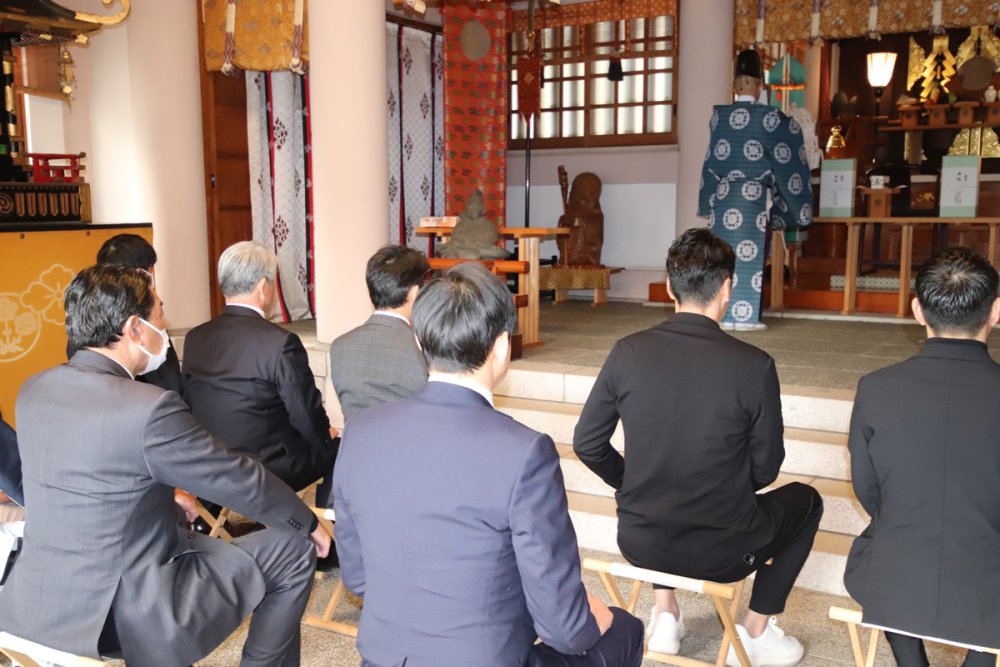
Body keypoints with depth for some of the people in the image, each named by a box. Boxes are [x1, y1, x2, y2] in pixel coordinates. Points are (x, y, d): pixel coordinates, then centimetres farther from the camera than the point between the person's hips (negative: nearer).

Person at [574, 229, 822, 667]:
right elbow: (765, 469, -5)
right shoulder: (754, 366, -17)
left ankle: (664, 615, 35)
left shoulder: (628, 352, -10)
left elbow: (586, 444, -2)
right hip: (720, 553, -3)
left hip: (639, 543, 3)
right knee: (804, 500, 26)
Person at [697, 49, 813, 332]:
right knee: (749, 254, 1)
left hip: (722, 197, 3)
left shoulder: (719, 116, 2)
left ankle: (724, 314, 9)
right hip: (753, 198, -2)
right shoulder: (769, 118, -5)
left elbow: (712, 162, 8)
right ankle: (745, 315, 3)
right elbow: (783, 161, 0)